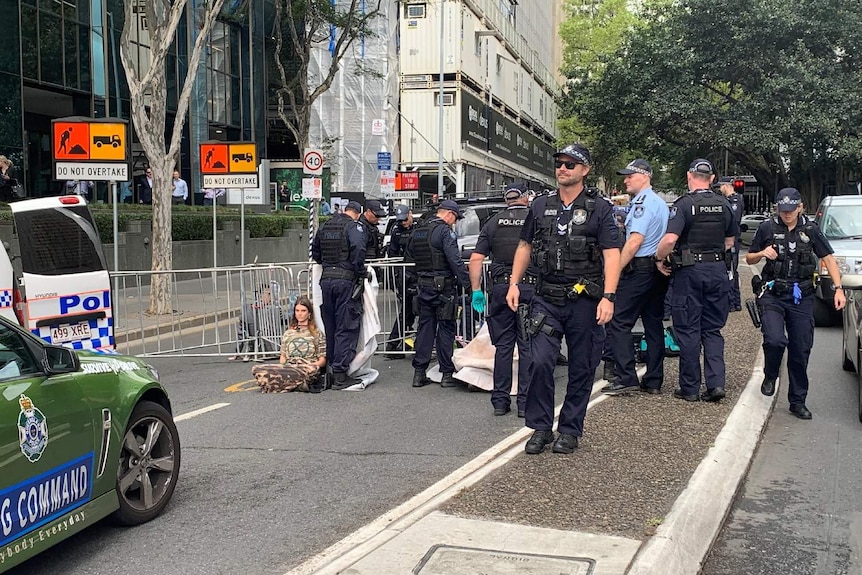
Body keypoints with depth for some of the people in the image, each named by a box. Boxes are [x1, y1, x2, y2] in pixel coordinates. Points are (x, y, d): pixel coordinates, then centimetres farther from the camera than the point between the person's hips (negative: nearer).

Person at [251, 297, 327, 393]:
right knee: (257, 370, -26)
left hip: (306, 369, -4)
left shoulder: (317, 334, 14)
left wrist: (311, 365, -13)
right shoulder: (288, 333, 27)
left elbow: (322, 360, 8)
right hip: (288, 369, 4)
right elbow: (283, 356, 21)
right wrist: (281, 368, -1)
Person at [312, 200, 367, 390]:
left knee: (330, 327, 15)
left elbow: (315, 251, 20)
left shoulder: (325, 226, 15)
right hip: (347, 280, -6)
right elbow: (358, 248, -22)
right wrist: (360, 271, -12)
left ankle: (330, 371, 21)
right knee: (346, 328, -2)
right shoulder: (355, 226, -6)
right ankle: (340, 375, -4)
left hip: (326, 280, 6)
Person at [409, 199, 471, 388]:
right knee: (446, 330, 1)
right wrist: (467, 282, -18)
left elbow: (411, 251, 22)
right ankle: (447, 374, 6)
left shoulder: (417, 231, 13)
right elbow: (455, 260, -19)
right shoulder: (445, 231, -12)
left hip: (423, 286, 7)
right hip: (443, 286, -7)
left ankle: (419, 373, 13)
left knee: (424, 328, 12)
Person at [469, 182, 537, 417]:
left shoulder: (493, 222, 8)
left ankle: (500, 400, 13)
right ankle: (525, 402, 5)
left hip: (500, 287, 2)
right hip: (530, 288, -2)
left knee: (502, 346, 9)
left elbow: (476, 259, 3)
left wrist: (476, 291, 7)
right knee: (528, 347, 3)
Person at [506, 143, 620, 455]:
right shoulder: (541, 206, 10)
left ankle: (570, 430, 18)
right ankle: (541, 427, 6)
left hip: (583, 300, -2)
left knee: (581, 367, 6)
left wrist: (608, 297, -17)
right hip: (547, 299, 2)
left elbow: (612, 254, -7)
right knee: (541, 362, -8)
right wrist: (514, 284, 10)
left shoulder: (599, 208, -1)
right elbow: (525, 246, 18)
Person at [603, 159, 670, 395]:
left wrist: (615, 270, -16)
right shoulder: (660, 202, 18)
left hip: (639, 270, -10)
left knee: (619, 323, -6)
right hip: (658, 270, 10)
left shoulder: (642, 202, -12)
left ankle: (626, 378, -9)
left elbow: (635, 241, -19)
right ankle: (653, 381, 13)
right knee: (653, 324, 9)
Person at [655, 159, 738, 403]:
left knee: (688, 330, 3)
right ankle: (716, 383, 3)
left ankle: (690, 388, 9)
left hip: (690, 271, -5)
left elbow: (670, 239, -23)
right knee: (712, 330, 12)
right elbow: (730, 241, 15)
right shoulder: (724, 205, 7)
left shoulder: (684, 204, -11)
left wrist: (659, 258, -7)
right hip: (718, 270, 5)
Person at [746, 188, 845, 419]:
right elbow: (749, 259, 10)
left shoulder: (811, 229, 4)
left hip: (802, 297, 2)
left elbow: (828, 258, 8)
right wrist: (762, 253, -13)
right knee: (775, 340, -23)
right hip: (772, 295, -2)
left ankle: (798, 401, 18)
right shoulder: (767, 228, 1)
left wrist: (838, 288, -2)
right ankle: (770, 376, 10)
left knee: (801, 350, 4)